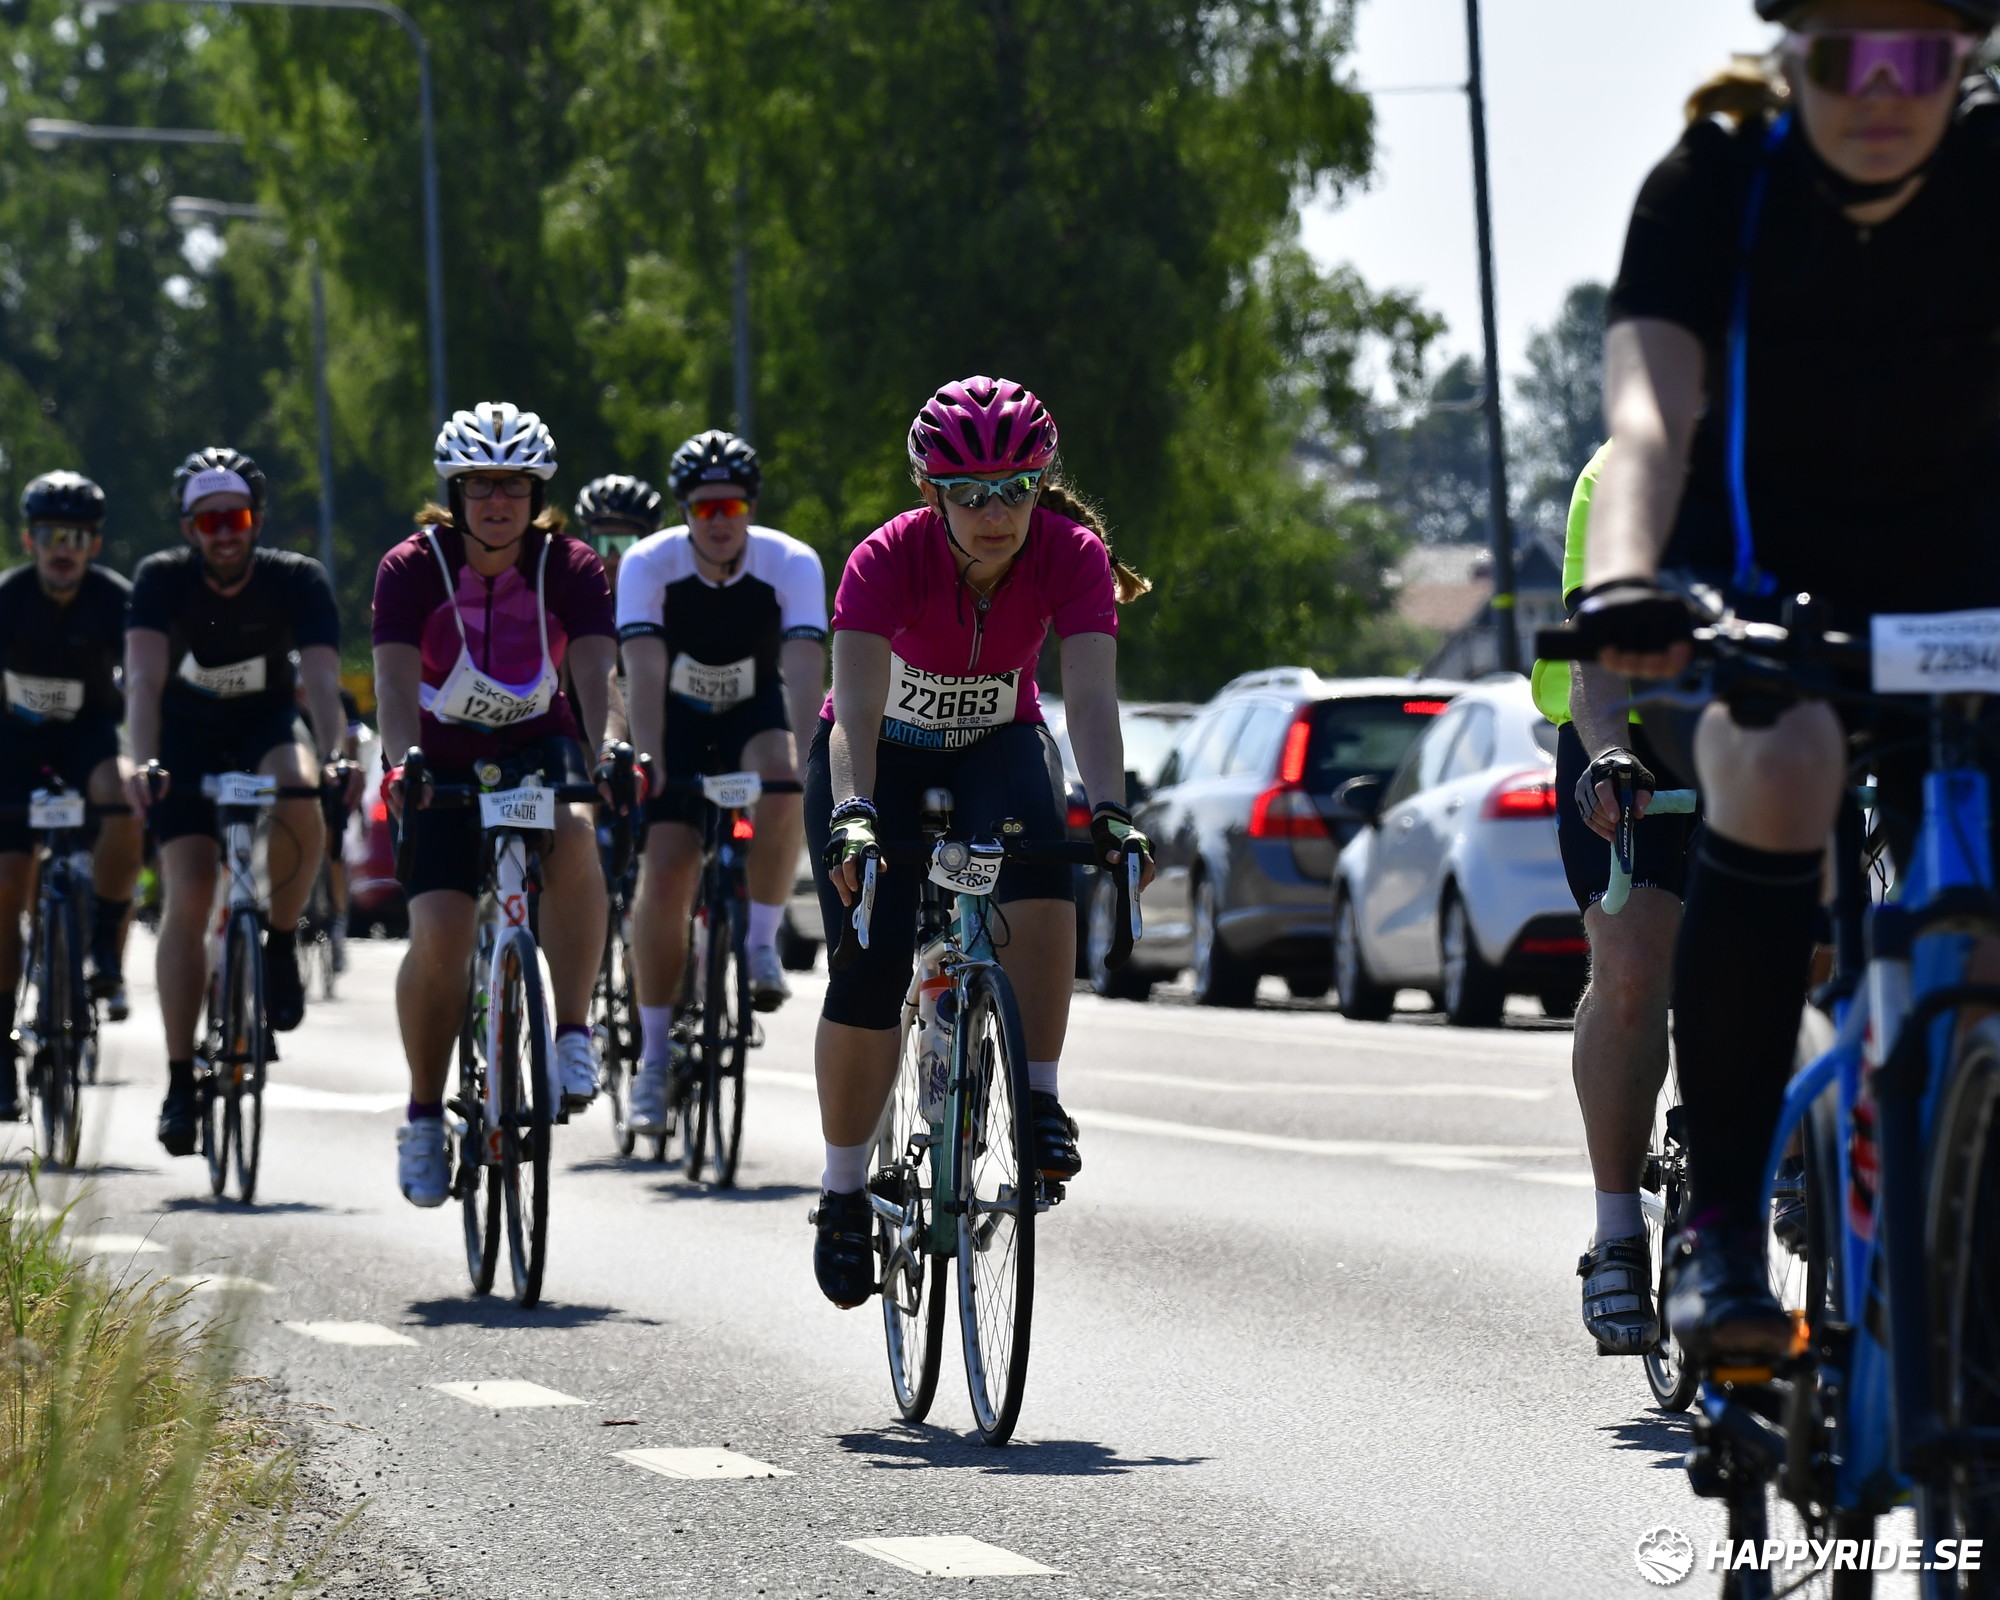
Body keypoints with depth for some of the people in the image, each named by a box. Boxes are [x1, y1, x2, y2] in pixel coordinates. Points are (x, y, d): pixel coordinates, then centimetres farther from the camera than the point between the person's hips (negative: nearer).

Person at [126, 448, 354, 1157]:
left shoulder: (297, 580, -20)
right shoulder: (162, 579, -21)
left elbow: (322, 679, -30)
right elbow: (144, 678, -32)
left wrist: (331, 756, -48)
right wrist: (144, 764, -49)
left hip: (265, 728, 0)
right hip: (186, 738, 0)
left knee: (300, 803, -36)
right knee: (188, 894, -15)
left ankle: (281, 945, -10)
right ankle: (179, 1082, -10)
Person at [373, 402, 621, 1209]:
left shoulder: (570, 568, -14)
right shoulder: (412, 568, -17)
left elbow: (595, 675, -26)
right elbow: (395, 680, -28)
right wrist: (402, 765, -46)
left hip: (539, 747, 1)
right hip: (443, 763, -1)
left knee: (574, 834, -34)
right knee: (439, 935, -17)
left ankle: (573, 1034, -24)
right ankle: (424, 1118, 2)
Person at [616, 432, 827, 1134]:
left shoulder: (792, 564, -23)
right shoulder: (648, 564, -22)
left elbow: (805, 669, -33)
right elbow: (645, 672, -30)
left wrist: (807, 759, -47)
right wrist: (646, 764, -43)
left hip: (755, 716, 0)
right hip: (679, 721, 0)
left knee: (782, 788, -35)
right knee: (664, 878, -13)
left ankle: (761, 944, -14)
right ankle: (656, 1057, 0)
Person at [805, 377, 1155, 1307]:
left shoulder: (1070, 555, -25)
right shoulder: (890, 559, -29)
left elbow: (1092, 699, -35)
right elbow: (856, 709, -40)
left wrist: (1109, 811, -52)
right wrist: (852, 816, -57)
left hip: (997, 747, 1)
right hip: (885, 756, -1)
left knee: (1038, 865, -33)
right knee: (870, 973, -13)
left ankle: (1038, 1102, -25)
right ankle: (843, 1193, 6)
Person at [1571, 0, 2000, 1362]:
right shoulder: (1714, 185, -20)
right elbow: (1648, 408, -33)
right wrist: (1622, 580, -52)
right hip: (1762, 583, -2)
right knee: (1777, 774, -32)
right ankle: (1720, 1225, -27)